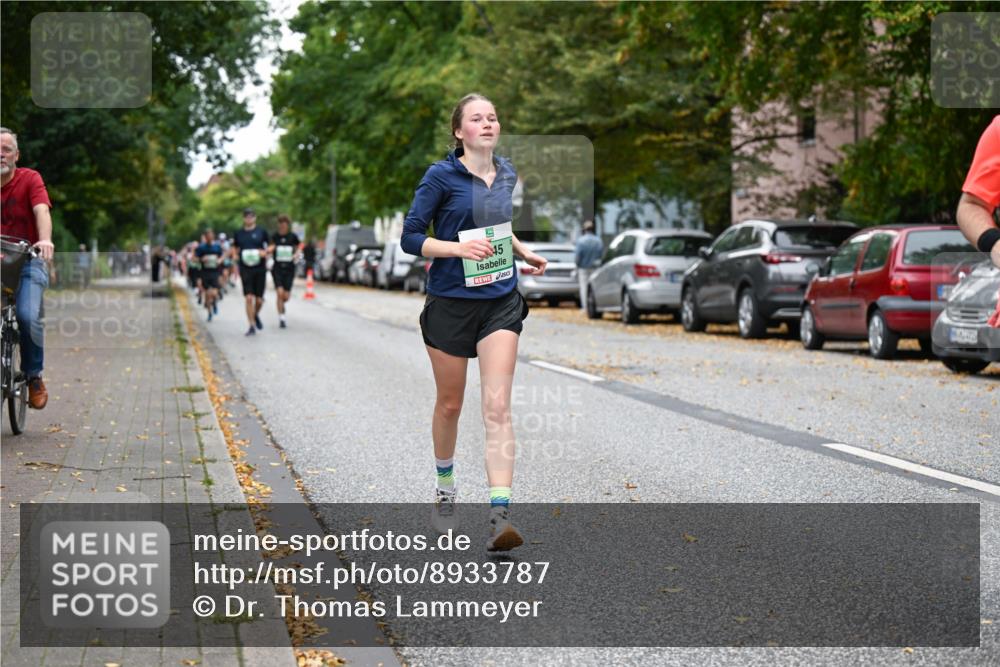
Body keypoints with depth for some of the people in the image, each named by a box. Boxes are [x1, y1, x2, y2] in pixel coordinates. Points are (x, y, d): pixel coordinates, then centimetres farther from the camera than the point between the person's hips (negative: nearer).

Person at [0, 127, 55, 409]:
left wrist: (45, 240, -37)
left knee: (28, 316, -22)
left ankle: (34, 376, -1)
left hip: (28, 260, -3)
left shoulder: (30, 179, -3)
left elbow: (42, 211, -18)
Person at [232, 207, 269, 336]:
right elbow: (235, 250, 19)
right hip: (245, 269, 0)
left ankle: (256, 315, 36)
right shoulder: (238, 234, 8)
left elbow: (269, 248, 8)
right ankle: (252, 326, -3)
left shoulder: (262, 232, 4)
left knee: (259, 299, 4)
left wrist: (264, 252, -12)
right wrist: (235, 255, 1)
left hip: (260, 269, 0)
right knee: (249, 298, -9)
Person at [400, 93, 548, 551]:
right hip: (451, 302, -3)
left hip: (501, 302, 3)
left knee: (497, 406, -11)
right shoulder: (441, 177, -9)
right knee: (450, 405, 11)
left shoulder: (506, 174, 8)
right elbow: (410, 237, -9)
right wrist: (459, 248, -23)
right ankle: (445, 488, 38)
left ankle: (499, 515, -18)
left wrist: (522, 251, 10)